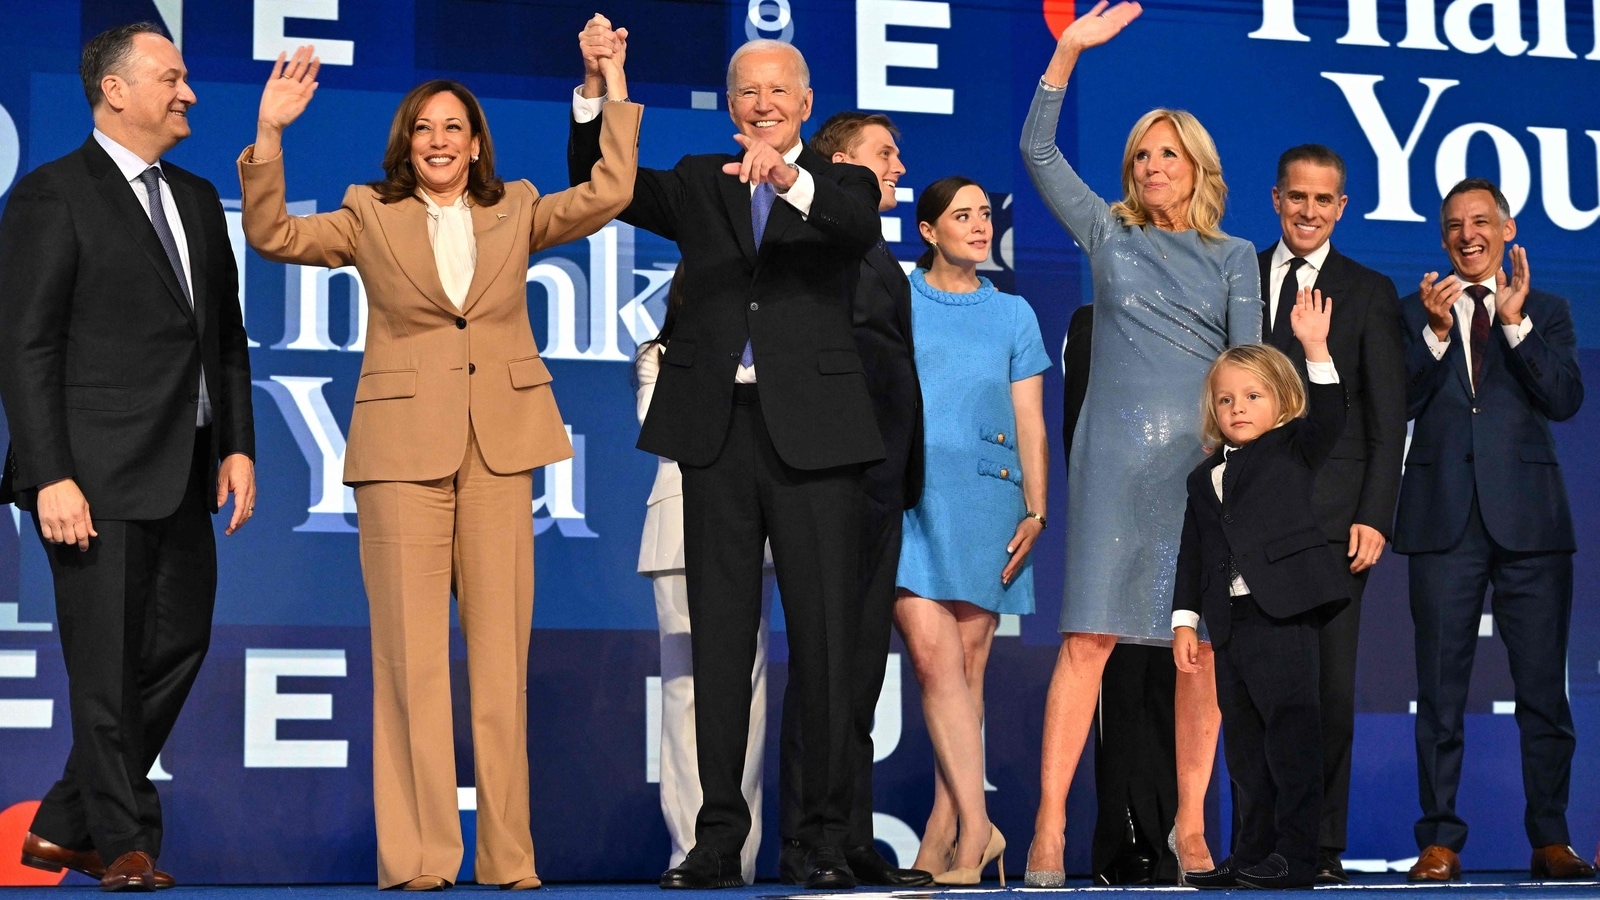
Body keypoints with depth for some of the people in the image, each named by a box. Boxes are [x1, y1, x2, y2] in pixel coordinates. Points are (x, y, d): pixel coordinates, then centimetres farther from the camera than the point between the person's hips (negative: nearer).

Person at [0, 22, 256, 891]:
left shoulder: (198, 200, 16)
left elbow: (226, 335, 19)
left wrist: (237, 445, 9)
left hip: (184, 474, 8)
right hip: (99, 476, -8)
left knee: (178, 647, 10)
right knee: (109, 666, 0)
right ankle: (125, 843, 14)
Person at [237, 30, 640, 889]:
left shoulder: (516, 214, 13)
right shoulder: (370, 217, 9)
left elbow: (607, 193, 4)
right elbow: (271, 234, 0)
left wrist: (616, 92, 0)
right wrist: (268, 133, -10)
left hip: (500, 444, 2)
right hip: (404, 444, -2)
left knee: (500, 652, 3)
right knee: (411, 656, -5)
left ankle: (507, 858, 7)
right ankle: (416, 860, -3)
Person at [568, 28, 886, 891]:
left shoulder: (838, 183, 7)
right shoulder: (698, 185, 15)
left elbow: (860, 227, -15)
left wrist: (790, 181, -34)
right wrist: (597, 90, -9)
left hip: (812, 430, -2)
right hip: (719, 430, 2)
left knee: (825, 634, 0)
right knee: (720, 635, 5)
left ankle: (826, 837, 6)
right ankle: (718, 835, 9)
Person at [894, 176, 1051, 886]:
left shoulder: (1013, 315, 15)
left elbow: (1030, 423, 12)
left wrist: (1035, 511, 3)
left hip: (985, 498, 2)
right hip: (907, 495, -2)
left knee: (967, 668, -1)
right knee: (933, 655, -15)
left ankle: (941, 836, 3)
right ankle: (976, 828, -15)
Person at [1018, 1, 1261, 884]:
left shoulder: (1235, 258, 13)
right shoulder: (1109, 236, 13)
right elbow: (1038, 152, 7)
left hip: (1204, 459, 1)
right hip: (1114, 455, -1)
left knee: (1202, 647, 0)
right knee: (1088, 637, -9)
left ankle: (1190, 826, 8)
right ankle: (1049, 829, -11)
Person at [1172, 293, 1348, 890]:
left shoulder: (1292, 451, 5)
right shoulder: (1205, 478, 18)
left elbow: (1327, 418, -15)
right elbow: (1194, 555, 17)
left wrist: (1315, 349, -25)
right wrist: (1184, 621, 8)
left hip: (1283, 613, -6)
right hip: (1231, 622, 6)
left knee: (1291, 731, -9)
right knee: (1245, 744, 10)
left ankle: (1295, 857, -9)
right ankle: (1252, 854, 15)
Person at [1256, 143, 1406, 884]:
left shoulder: (1370, 293, 8)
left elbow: (1389, 420, 4)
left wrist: (1375, 517, -6)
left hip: (1333, 513, -1)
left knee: (1331, 684, -2)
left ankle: (1324, 848, 5)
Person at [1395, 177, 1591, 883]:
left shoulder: (1547, 312, 12)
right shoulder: (1416, 311, 12)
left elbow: (1564, 400, -3)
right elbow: (1402, 403, -1)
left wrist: (1516, 321, -12)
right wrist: (1436, 331, -13)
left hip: (1528, 518, 0)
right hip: (1444, 517, 0)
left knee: (1543, 687, 1)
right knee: (1440, 688, 1)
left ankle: (1550, 841, 8)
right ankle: (1439, 843, 4)